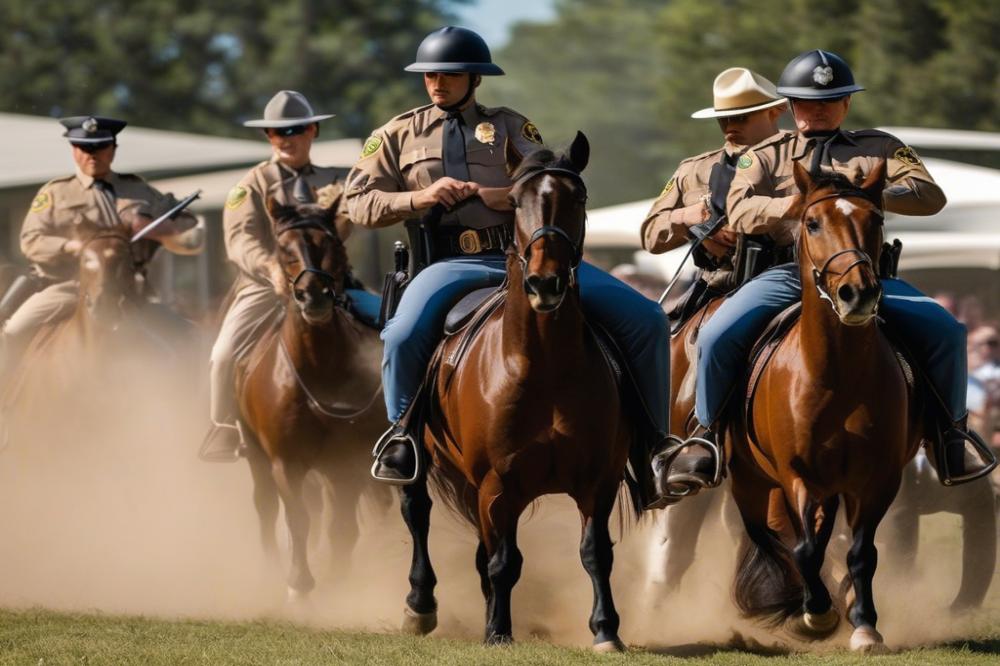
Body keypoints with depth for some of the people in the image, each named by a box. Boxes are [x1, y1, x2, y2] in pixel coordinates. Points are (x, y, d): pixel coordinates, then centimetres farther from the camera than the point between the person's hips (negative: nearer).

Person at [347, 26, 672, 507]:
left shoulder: (510, 126, 16)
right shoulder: (399, 135, 17)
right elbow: (359, 203, 12)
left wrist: (494, 196, -12)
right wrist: (420, 198, -5)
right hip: (453, 264, -1)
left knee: (644, 318, -12)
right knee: (405, 335, -36)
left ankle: (653, 439, 4)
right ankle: (401, 432, -8)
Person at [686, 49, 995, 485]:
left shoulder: (879, 149, 16)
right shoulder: (767, 156, 16)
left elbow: (930, 196, 2)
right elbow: (739, 211, -1)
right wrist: (792, 205, -21)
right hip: (786, 272, 0)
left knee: (945, 331, -16)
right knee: (718, 337, -22)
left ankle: (952, 435, 1)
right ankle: (708, 433, 0)